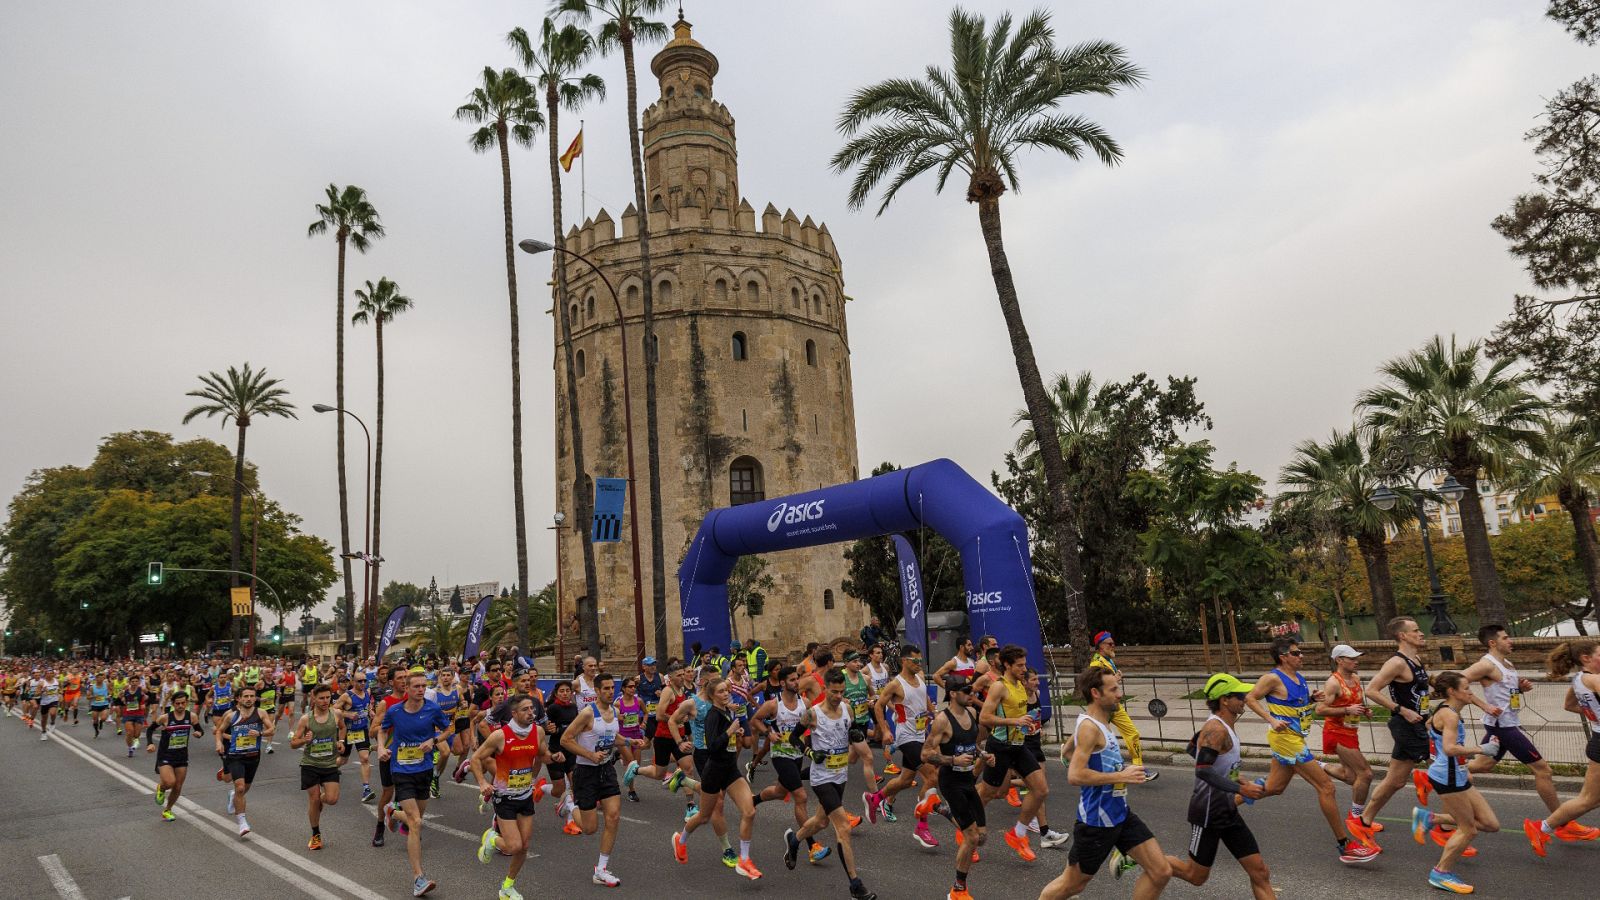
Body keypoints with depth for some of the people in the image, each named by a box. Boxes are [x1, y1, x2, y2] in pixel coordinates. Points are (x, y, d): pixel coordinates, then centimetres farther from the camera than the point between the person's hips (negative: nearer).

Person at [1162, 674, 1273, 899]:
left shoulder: (1222, 726, 8)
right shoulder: (1216, 729, -22)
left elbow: (1193, 749, 21)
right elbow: (1202, 771, -31)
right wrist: (1241, 789, -33)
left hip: (1227, 810, 9)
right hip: (1208, 812, -9)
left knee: (1260, 872, 5)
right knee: (1196, 876, 6)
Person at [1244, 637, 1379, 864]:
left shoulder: (1300, 678, 11)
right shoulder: (1273, 678, -15)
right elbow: (1250, 699, -18)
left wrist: (1312, 699, 3)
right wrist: (1272, 720, -26)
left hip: (1295, 738, 9)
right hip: (1285, 737, -9)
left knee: (1273, 787, 17)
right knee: (1325, 786, -8)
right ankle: (1346, 846, -1)